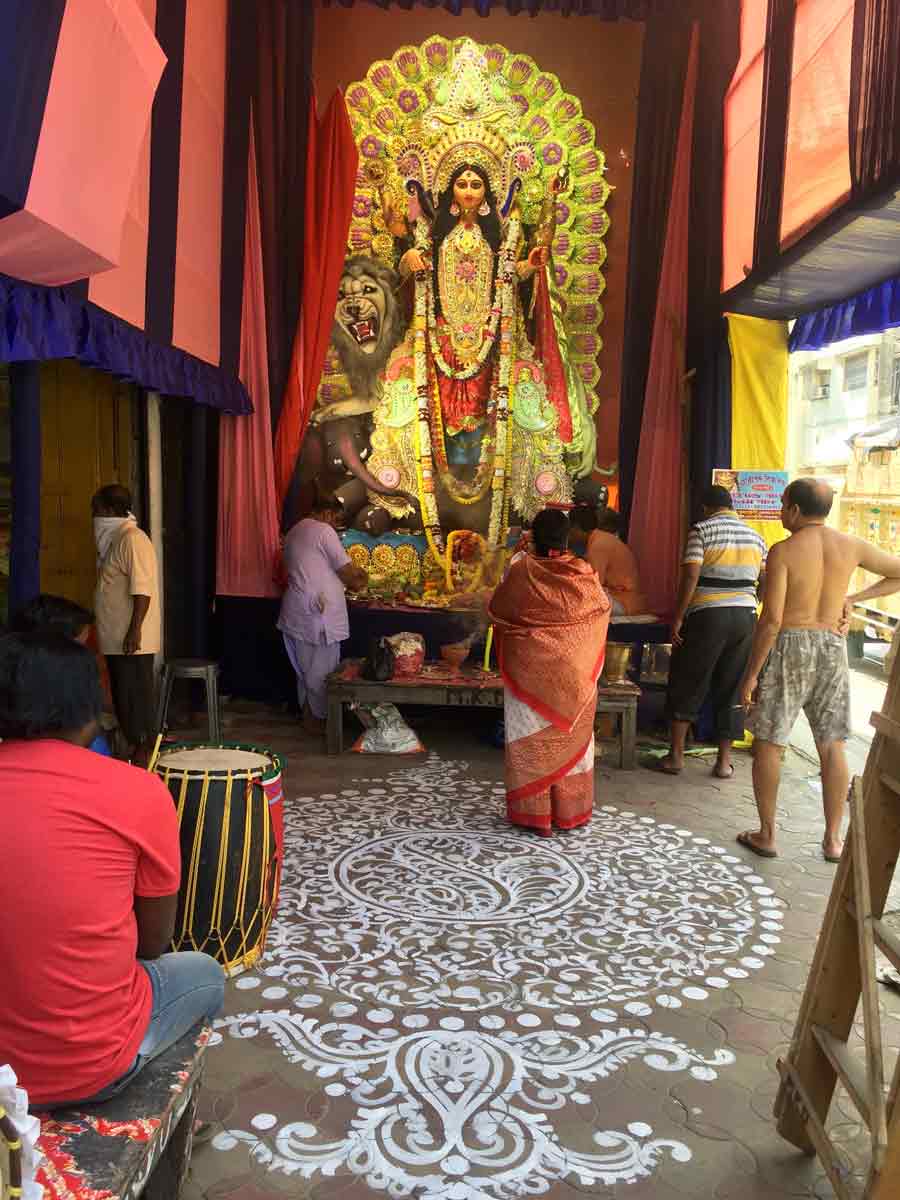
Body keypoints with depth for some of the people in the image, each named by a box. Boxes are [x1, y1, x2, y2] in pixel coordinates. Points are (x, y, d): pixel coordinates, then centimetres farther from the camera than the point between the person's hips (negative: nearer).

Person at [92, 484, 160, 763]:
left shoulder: (133, 539, -15)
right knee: (122, 695, 15)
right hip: (116, 637, 10)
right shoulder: (114, 539, 16)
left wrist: (135, 629, -26)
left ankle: (143, 751, 6)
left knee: (136, 695, -3)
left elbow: (142, 589, -22)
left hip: (131, 639, -10)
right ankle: (133, 744, 24)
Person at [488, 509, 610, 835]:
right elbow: (604, 605, 10)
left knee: (531, 739, 9)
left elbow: (496, 612, 0)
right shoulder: (584, 574, -8)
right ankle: (570, 811, 24)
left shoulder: (520, 571, -14)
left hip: (529, 669, -2)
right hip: (573, 671, 2)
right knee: (570, 736, 16)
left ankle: (534, 812, 14)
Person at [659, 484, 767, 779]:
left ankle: (676, 754, 9)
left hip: (707, 616, -4)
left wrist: (678, 617, -8)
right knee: (732, 689, 10)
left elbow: (690, 576, -12)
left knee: (687, 685, 7)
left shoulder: (702, 530, -3)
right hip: (746, 617, 4)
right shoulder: (755, 536, 12)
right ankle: (724, 760, 12)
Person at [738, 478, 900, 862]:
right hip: (832, 648, 4)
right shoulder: (851, 546, 1)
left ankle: (766, 835, 13)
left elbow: (771, 619, -17)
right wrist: (853, 598, 11)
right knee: (832, 746, 12)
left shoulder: (784, 551, -13)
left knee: (768, 743, 7)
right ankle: (833, 839, 18)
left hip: (789, 647, -4)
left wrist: (751, 673, -11)